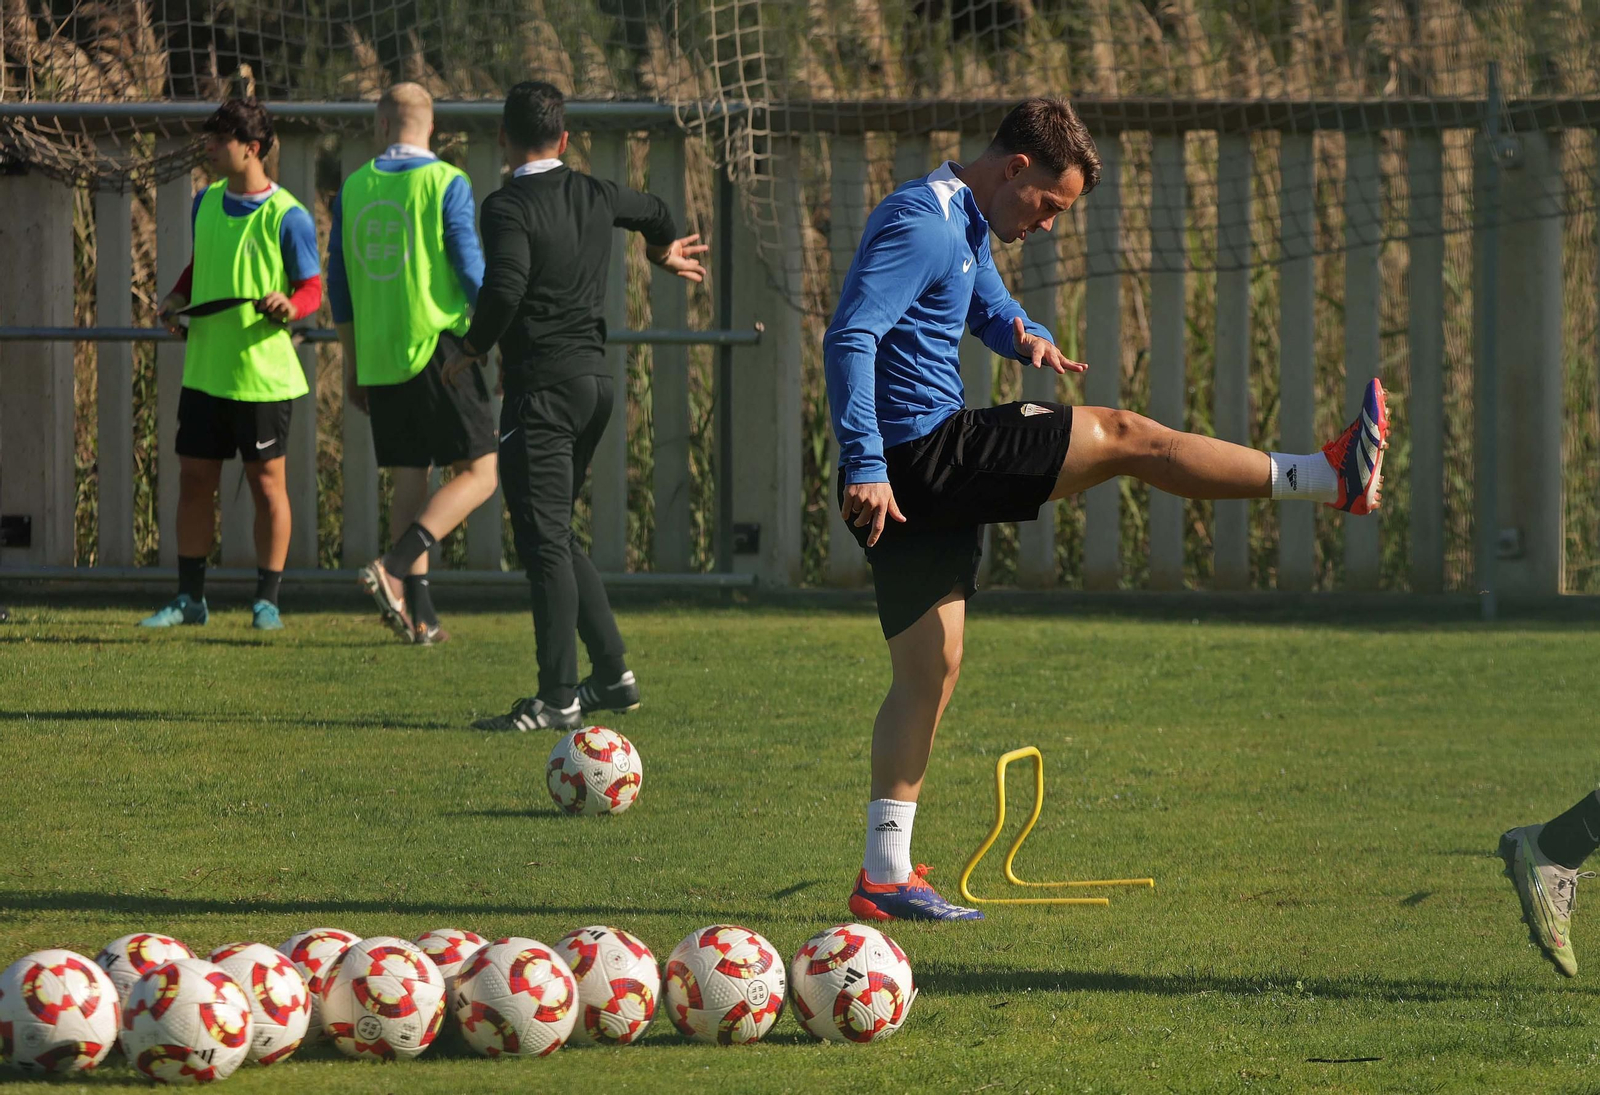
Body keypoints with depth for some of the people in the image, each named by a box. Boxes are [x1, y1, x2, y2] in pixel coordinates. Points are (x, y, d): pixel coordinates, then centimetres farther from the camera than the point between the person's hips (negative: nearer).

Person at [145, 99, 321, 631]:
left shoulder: (287, 217, -11)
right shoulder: (206, 202, 7)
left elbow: (312, 289, -8)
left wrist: (289, 306, -29)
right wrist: (176, 298, 5)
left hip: (264, 375, -6)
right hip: (205, 370, 6)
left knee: (266, 482, 3)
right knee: (194, 479, 7)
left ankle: (267, 600, 12)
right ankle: (189, 598, 14)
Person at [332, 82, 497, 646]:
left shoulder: (353, 189, 8)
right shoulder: (446, 184, -6)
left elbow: (339, 283, 12)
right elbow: (470, 269, -10)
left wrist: (352, 366, 20)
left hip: (378, 357, 5)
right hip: (439, 346, -5)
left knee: (408, 481, 10)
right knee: (479, 472, 0)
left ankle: (419, 612, 5)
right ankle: (393, 568, -18)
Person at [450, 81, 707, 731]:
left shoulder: (509, 207, -11)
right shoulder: (595, 196, 11)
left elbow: (504, 288, -27)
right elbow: (656, 214, 33)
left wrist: (471, 349, -9)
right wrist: (665, 252, 56)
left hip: (542, 385, -8)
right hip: (595, 378, 8)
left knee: (544, 541, -6)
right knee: (555, 536, 18)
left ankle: (557, 698, -8)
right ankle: (612, 674, 18)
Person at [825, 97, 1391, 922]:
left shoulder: (966, 228, 19)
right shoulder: (922, 224, -14)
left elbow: (986, 305, 35)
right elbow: (850, 337, -23)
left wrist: (1024, 336, 9)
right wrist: (865, 465, -30)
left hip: (916, 473, 11)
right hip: (923, 453, -11)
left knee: (929, 669, 9)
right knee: (1122, 437, -6)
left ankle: (885, 874, 9)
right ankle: (1331, 479, -1)